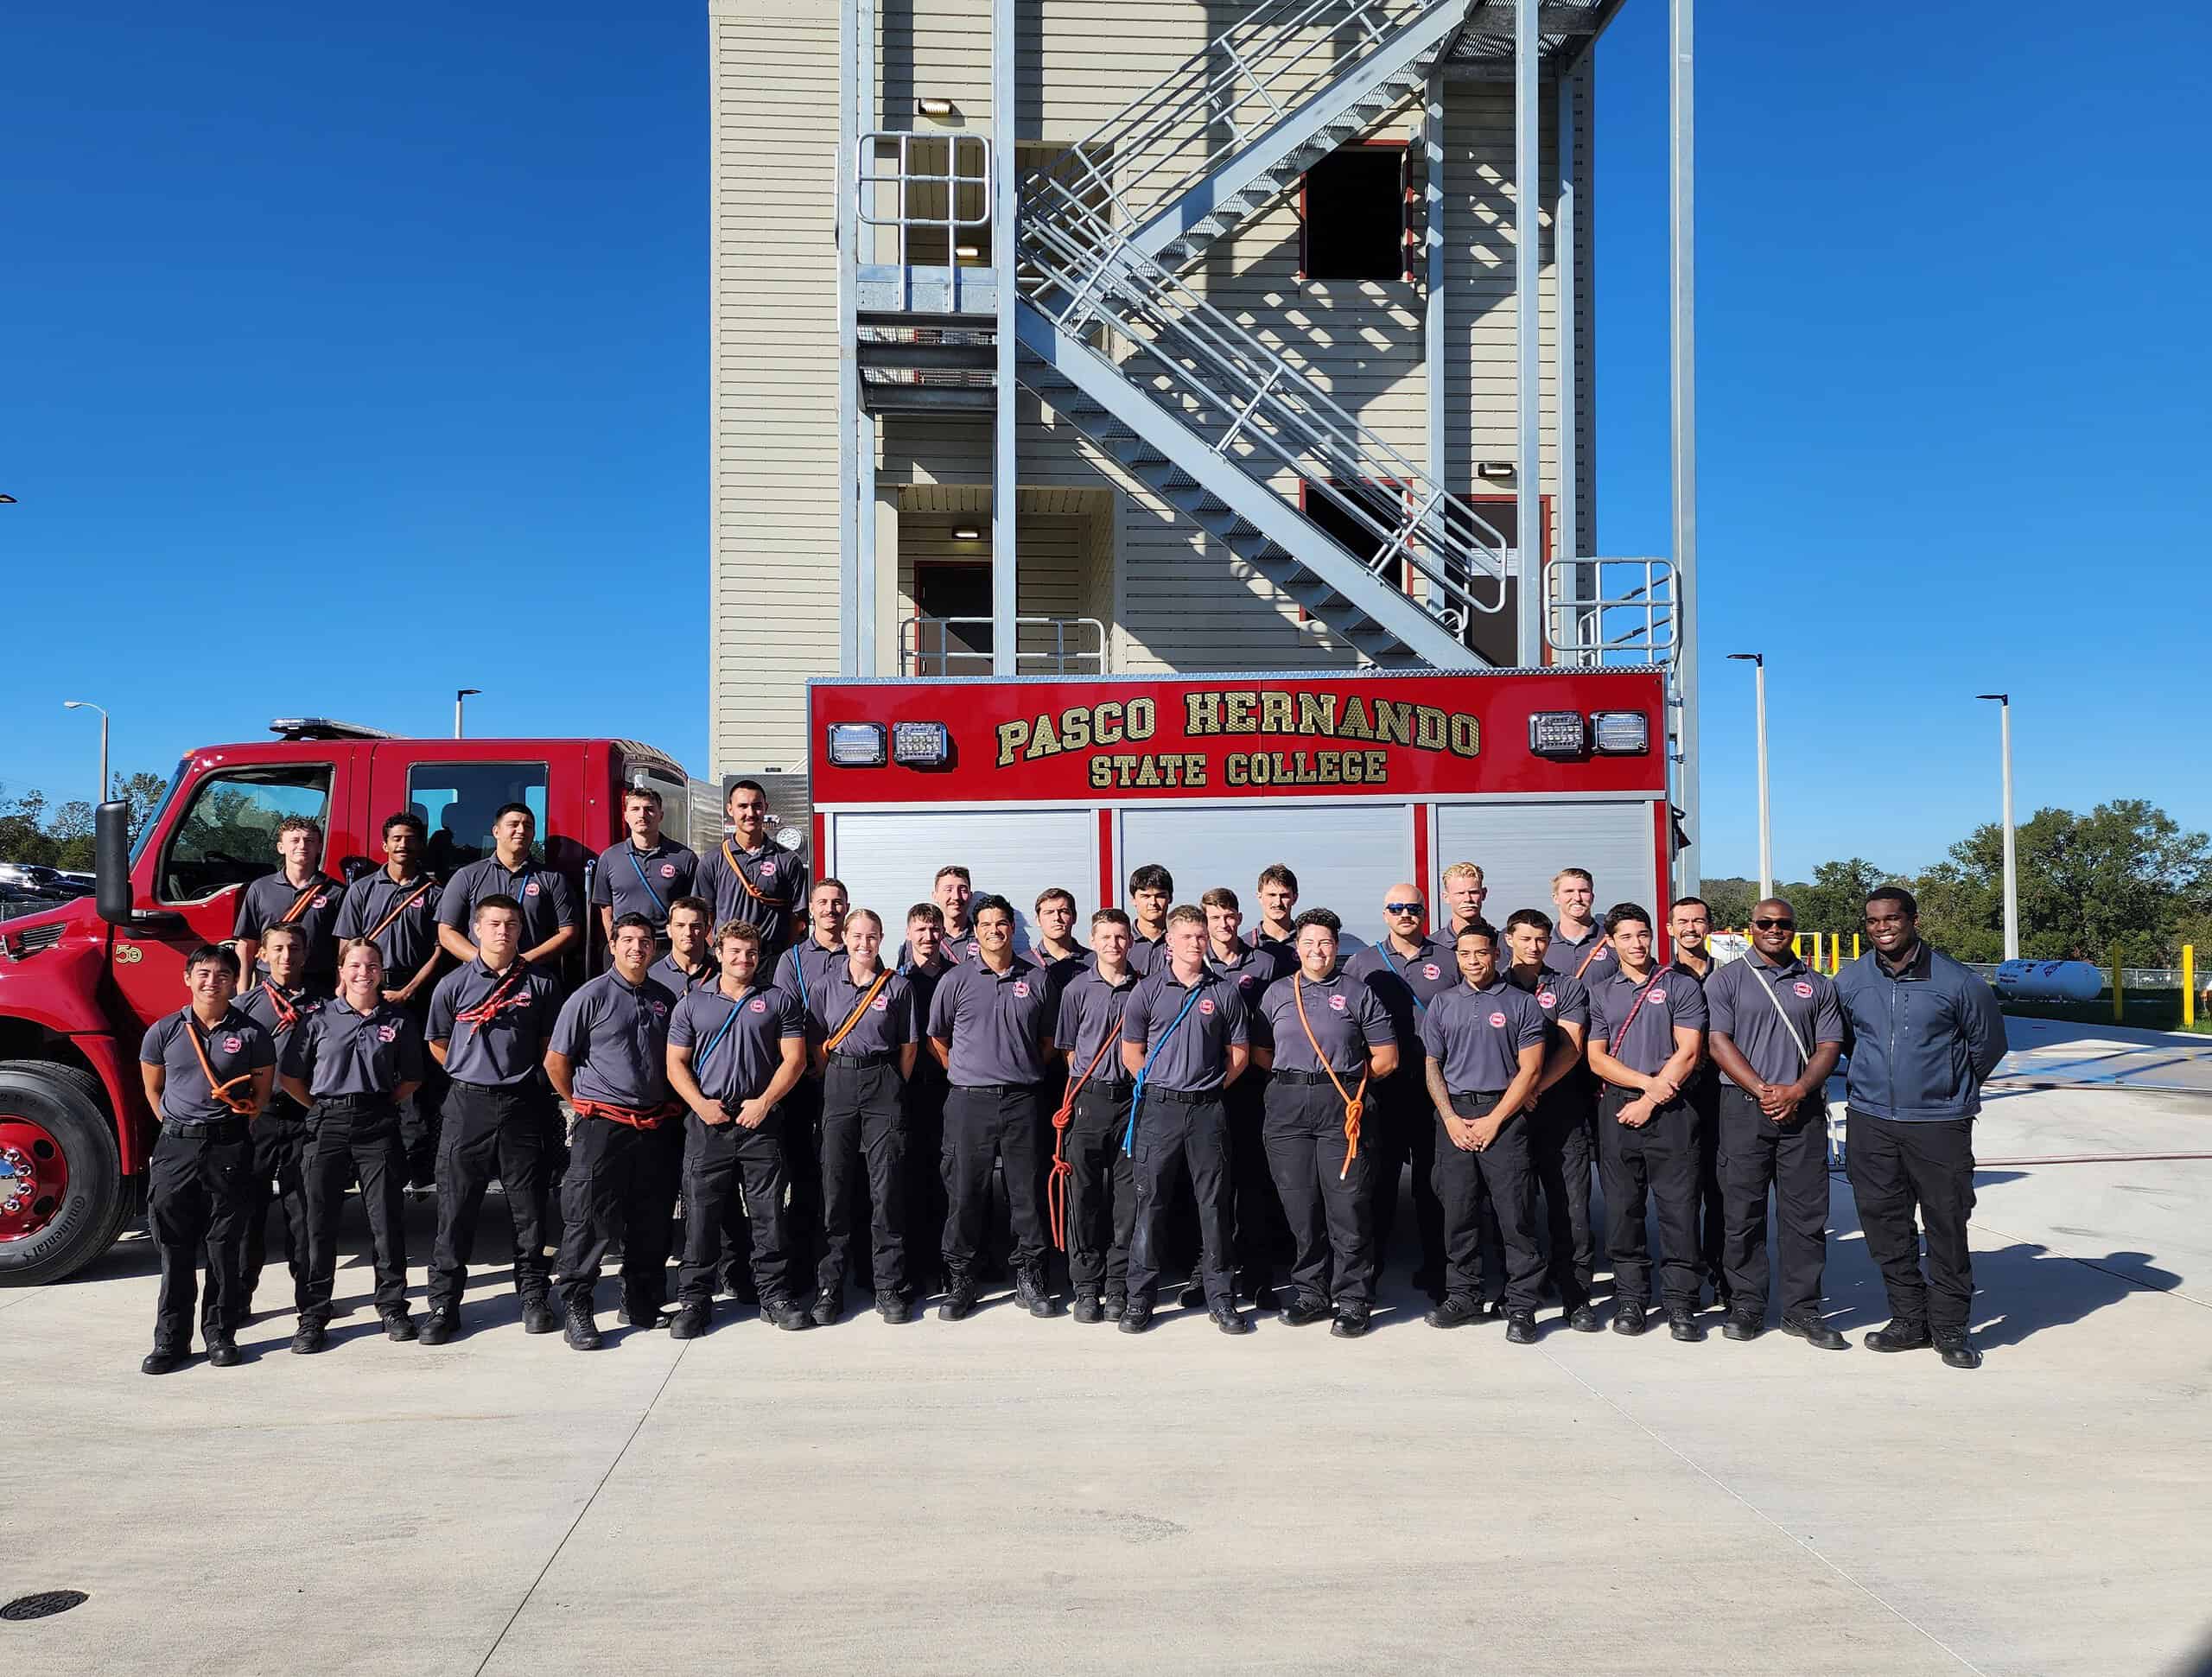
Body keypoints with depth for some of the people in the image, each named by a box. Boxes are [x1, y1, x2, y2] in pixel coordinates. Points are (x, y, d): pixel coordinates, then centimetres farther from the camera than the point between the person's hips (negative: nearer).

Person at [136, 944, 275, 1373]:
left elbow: (262, 1092, 10)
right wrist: (176, 1127, 12)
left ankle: (220, 1334, 13)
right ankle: (170, 1339, 11)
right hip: (175, 1147, 1)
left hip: (228, 1148, -1)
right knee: (174, 1245, 4)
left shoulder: (251, 1035, 1)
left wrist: (238, 1126, 6)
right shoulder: (164, 1032, 3)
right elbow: (153, 1089, 15)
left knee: (224, 1245, 4)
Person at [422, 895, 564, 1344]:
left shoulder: (539, 984, 3)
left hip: (521, 1104, 1)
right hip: (468, 1104, 0)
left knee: (529, 1208, 6)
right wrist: (473, 1073, 12)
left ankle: (533, 1298, 17)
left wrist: (522, 1074, 8)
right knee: (455, 1209, 2)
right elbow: (438, 1043, 13)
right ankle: (443, 1304, 11)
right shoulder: (454, 984, 1)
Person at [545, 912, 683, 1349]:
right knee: (590, 1219, -4)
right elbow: (555, 1061, -2)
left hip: (653, 1124, 5)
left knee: (650, 1222, 12)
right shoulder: (591, 996, -6)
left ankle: (641, 1303, 25)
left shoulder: (665, 998, 10)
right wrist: (581, 1103, 6)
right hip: (601, 1127, -5)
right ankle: (576, 1309, 5)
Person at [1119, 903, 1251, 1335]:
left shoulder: (1224, 992, 5)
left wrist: (1212, 1087, 4)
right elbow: (1131, 1052, 5)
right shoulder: (1148, 990, 2)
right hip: (1159, 1108, -1)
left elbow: (1239, 1053, 11)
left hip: (1208, 1109, 1)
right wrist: (1162, 1086, 3)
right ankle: (1140, 1297, 10)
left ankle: (1221, 1299, 13)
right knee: (1151, 1203, 3)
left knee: (1214, 1205, 5)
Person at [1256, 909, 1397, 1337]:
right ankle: (1310, 1294, 19)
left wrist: (1348, 1081, 7)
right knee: (1299, 1206, 7)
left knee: (1348, 1206, -3)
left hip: (1342, 1108, -2)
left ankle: (1352, 1301, 5)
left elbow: (1386, 1058, 6)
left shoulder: (1358, 992, 6)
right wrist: (1292, 1079, 6)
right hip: (1287, 1108, 3)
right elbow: (1260, 1052, 16)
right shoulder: (1277, 992, 13)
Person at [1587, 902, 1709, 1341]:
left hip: (1671, 1110, -2)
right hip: (1617, 1110, 2)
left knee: (1678, 1207, -3)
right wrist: (1647, 1082, -9)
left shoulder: (1681, 988, 6)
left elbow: (1687, 1053, -2)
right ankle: (1630, 1298, 14)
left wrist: (1649, 1102, -9)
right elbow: (1597, 1058, 5)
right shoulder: (1600, 993, 13)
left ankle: (1680, 1304, 4)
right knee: (1622, 1207, 5)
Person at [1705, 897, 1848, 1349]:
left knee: (1806, 1214, 3)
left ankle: (1802, 1309, 12)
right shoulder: (1727, 980, 5)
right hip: (1743, 1109, -2)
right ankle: (1746, 1305, 11)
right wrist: (1763, 1090, -12)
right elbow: (1718, 1042, -3)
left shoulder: (1817, 986, 13)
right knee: (1743, 1212, 2)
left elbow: (1830, 1046, 8)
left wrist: (1796, 1091, -8)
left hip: (1803, 1109, 2)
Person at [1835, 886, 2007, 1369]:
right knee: (1885, 1225, 7)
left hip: (1940, 1124, -3)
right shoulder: (1850, 980, 3)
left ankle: (1951, 1328, 14)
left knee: (1947, 1227, 0)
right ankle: (1909, 1320, 21)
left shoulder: (1956, 981, -6)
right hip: (1870, 1120, 3)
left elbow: (1987, 1044, 9)